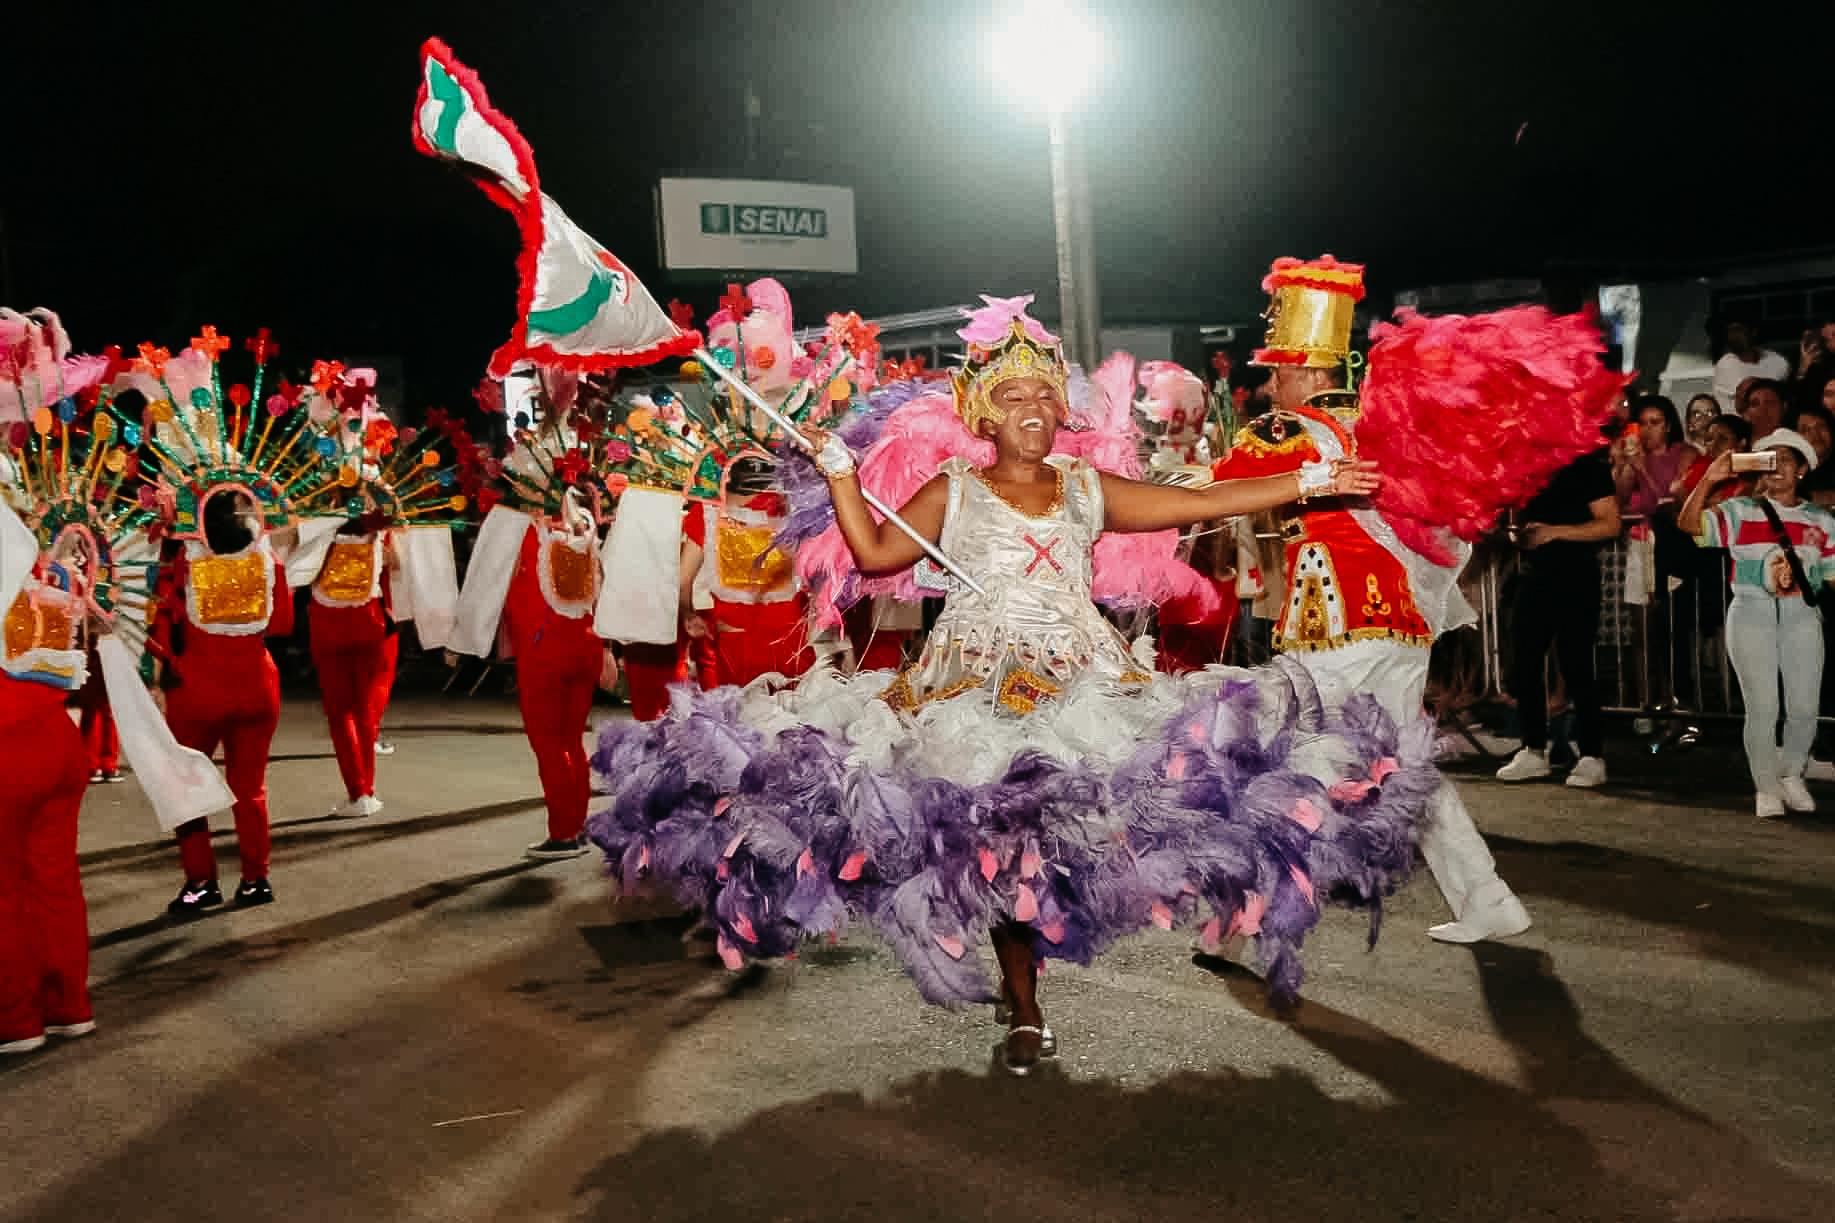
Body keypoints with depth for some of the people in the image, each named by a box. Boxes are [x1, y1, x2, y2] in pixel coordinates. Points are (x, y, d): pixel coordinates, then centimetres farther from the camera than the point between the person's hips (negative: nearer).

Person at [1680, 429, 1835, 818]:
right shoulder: (1740, 511, 1)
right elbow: (1690, 524, -14)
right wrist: (1709, 480, -22)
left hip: (1802, 615, 2)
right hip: (1751, 614, -2)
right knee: (1762, 708, -2)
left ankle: (1791, 775, 27)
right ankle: (1767, 789, 11)